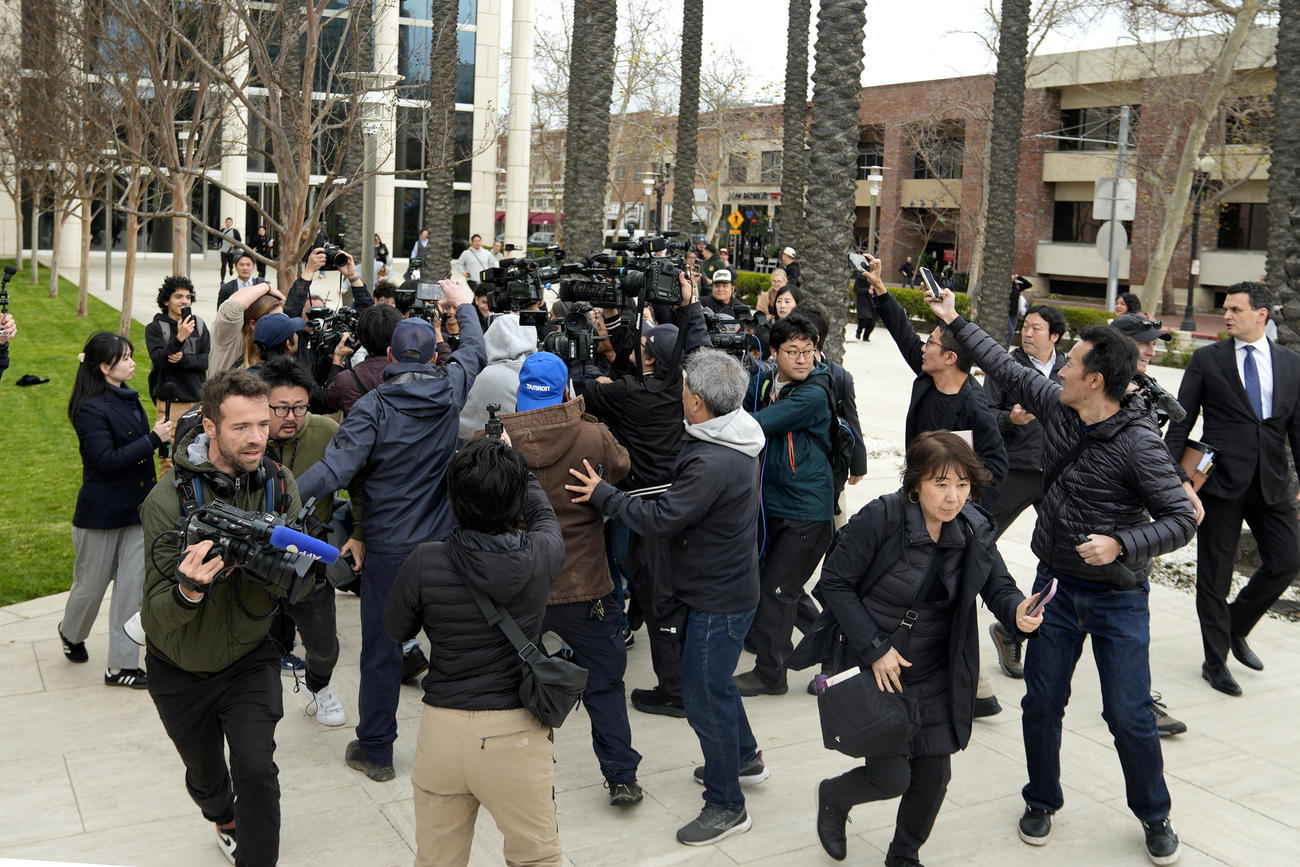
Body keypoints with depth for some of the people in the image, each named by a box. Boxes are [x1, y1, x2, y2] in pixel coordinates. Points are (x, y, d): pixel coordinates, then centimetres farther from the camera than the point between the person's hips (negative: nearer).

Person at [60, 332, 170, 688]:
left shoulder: (128, 398, 8)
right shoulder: (91, 408, -16)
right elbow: (106, 461, -22)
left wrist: (163, 434, 4)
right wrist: (153, 439, -22)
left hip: (137, 508, 6)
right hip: (101, 512, -6)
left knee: (133, 585, 3)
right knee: (92, 582, 11)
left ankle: (121, 665, 11)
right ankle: (71, 632, 43)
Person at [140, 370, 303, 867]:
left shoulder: (278, 485, -13)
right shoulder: (168, 499, -25)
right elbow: (156, 617, -26)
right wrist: (189, 590, -48)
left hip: (248, 659, 1)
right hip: (181, 670, -1)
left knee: (256, 771, -16)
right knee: (205, 776, 21)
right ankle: (227, 822, 56)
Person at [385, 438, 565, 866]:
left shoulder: (424, 563, -14)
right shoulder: (539, 557, -12)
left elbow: (396, 631, 4)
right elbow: (544, 516, 14)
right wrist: (514, 462, 27)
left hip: (441, 729, 1)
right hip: (515, 732, 0)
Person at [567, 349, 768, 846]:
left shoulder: (715, 463, -30)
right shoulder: (731, 443, 3)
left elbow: (661, 520, -26)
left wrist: (602, 495, -16)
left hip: (718, 599, -10)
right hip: (726, 585, 10)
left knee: (704, 697, 1)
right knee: (715, 681, 26)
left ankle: (726, 805, 15)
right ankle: (744, 758, 46)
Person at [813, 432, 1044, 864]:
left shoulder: (974, 530, -5)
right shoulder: (879, 520, -21)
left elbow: (998, 586, 0)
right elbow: (834, 583, -15)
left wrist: (1017, 610, -25)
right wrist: (874, 649, -18)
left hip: (937, 678, 5)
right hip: (876, 669, -5)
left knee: (934, 775, 9)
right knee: (891, 777, -4)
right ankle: (833, 796, 31)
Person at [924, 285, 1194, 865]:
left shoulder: (1137, 443, -21)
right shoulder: (1057, 406, -3)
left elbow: (1182, 519, -18)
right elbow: (1005, 368, 10)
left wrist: (1121, 544, -32)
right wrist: (953, 320, 15)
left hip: (1118, 598, -5)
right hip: (1056, 584, 5)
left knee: (1129, 715, 0)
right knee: (1041, 703, 10)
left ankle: (1154, 816, 25)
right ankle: (1042, 802, 31)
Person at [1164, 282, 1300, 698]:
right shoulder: (1206, 359, 1)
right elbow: (1181, 422, 0)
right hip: (1221, 479, -3)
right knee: (1215, 572, 3)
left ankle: (1235, 628, 27)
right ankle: (1215, 661, 16)